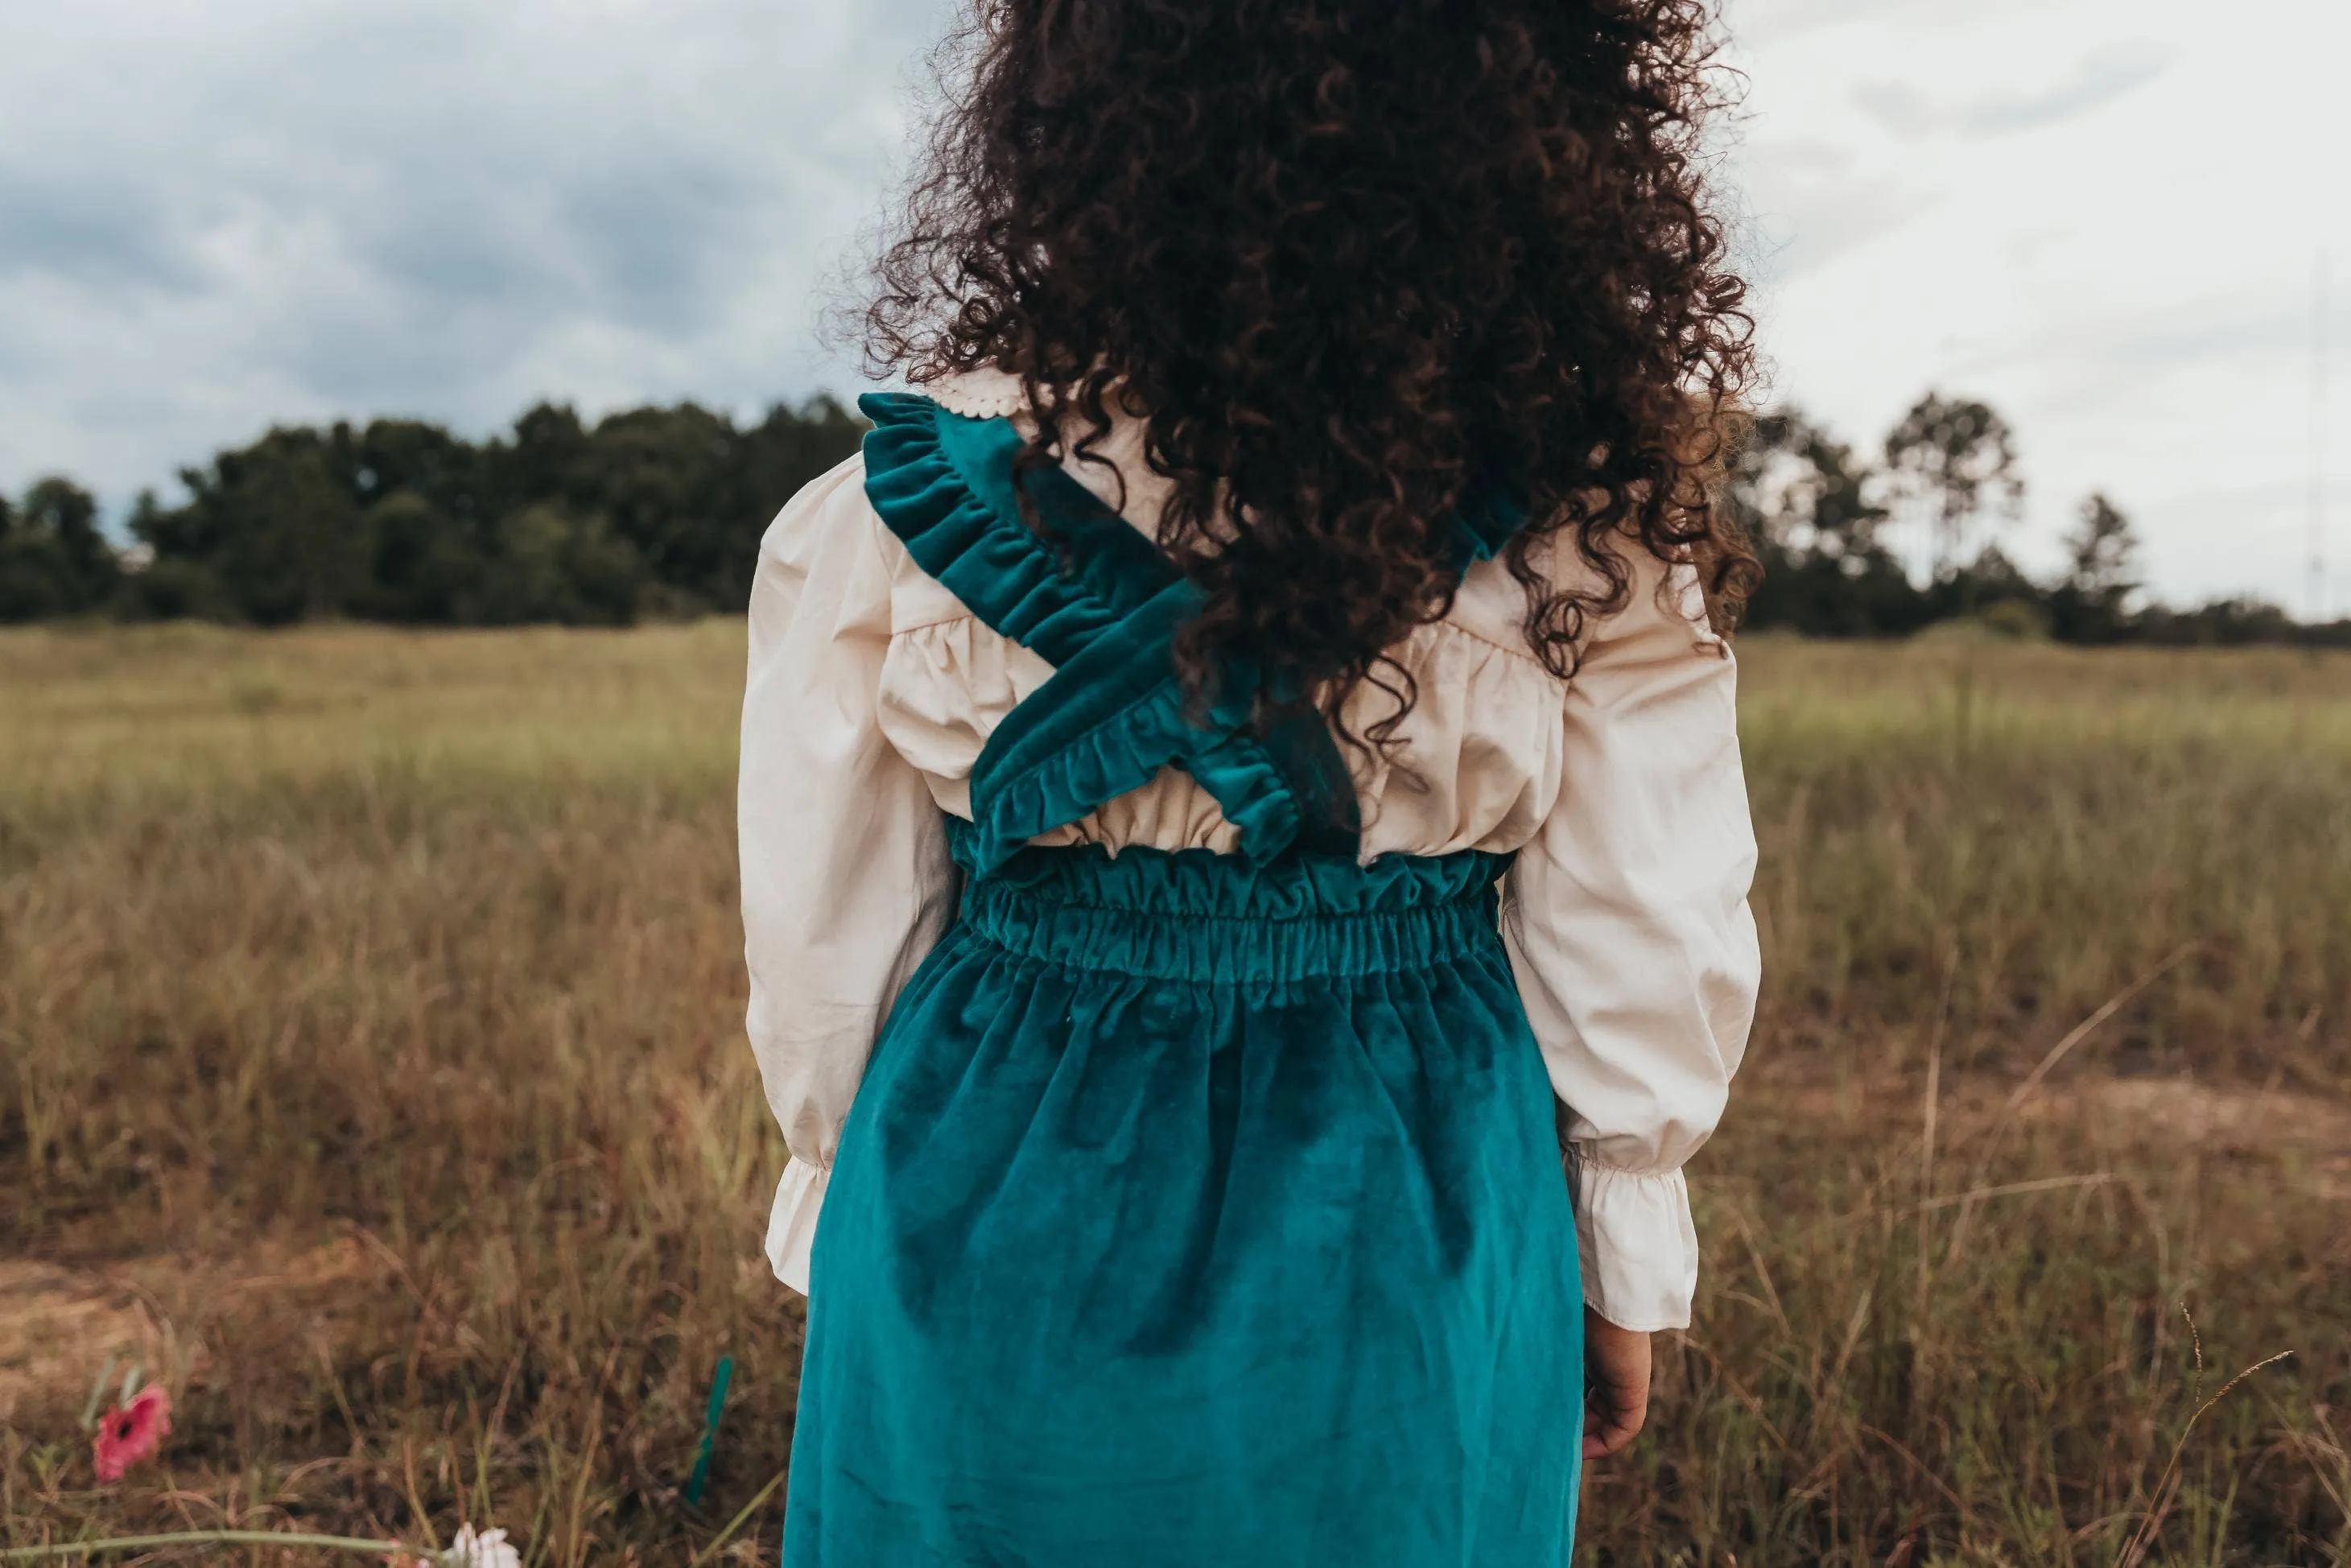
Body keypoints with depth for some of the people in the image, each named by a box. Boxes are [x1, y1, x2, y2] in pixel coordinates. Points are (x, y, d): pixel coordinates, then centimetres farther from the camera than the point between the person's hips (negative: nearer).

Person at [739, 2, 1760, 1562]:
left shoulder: (902, 509, -14)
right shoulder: (1596, 522, -14)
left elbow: (827, 931, -4)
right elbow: (1645, 951, -6)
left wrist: (849, 1218, 13)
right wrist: (1627, 1271, 10)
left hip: (1003, 1232, 1)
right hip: (1404, 1258, 1)